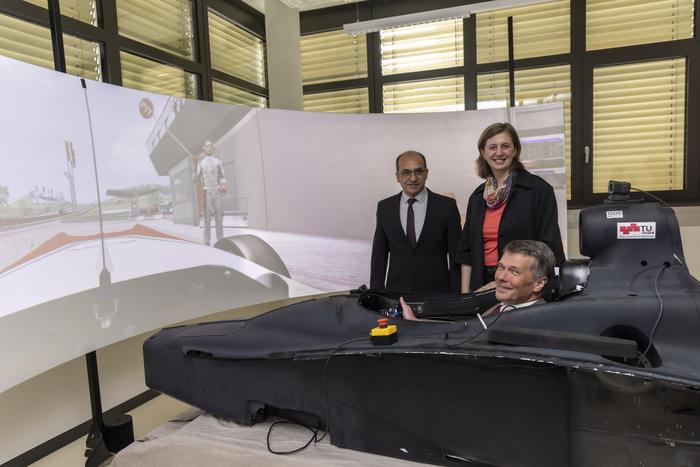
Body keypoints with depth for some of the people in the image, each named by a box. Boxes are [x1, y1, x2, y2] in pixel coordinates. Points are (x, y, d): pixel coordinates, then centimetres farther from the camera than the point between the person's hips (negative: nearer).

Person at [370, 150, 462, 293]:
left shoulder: (446, 206, -3)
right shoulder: (384, 207, 3)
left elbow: (456, 258, -1)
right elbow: (379, 256, 6)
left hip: (436, 294, -1)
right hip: (396, 293, 1)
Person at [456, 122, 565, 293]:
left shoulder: (539, 189, -6)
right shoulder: (477, 196, 9)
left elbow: (549, 247, -8)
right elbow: (466, 251, 10)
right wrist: (465, 295, 5)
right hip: (484, 284, 4)